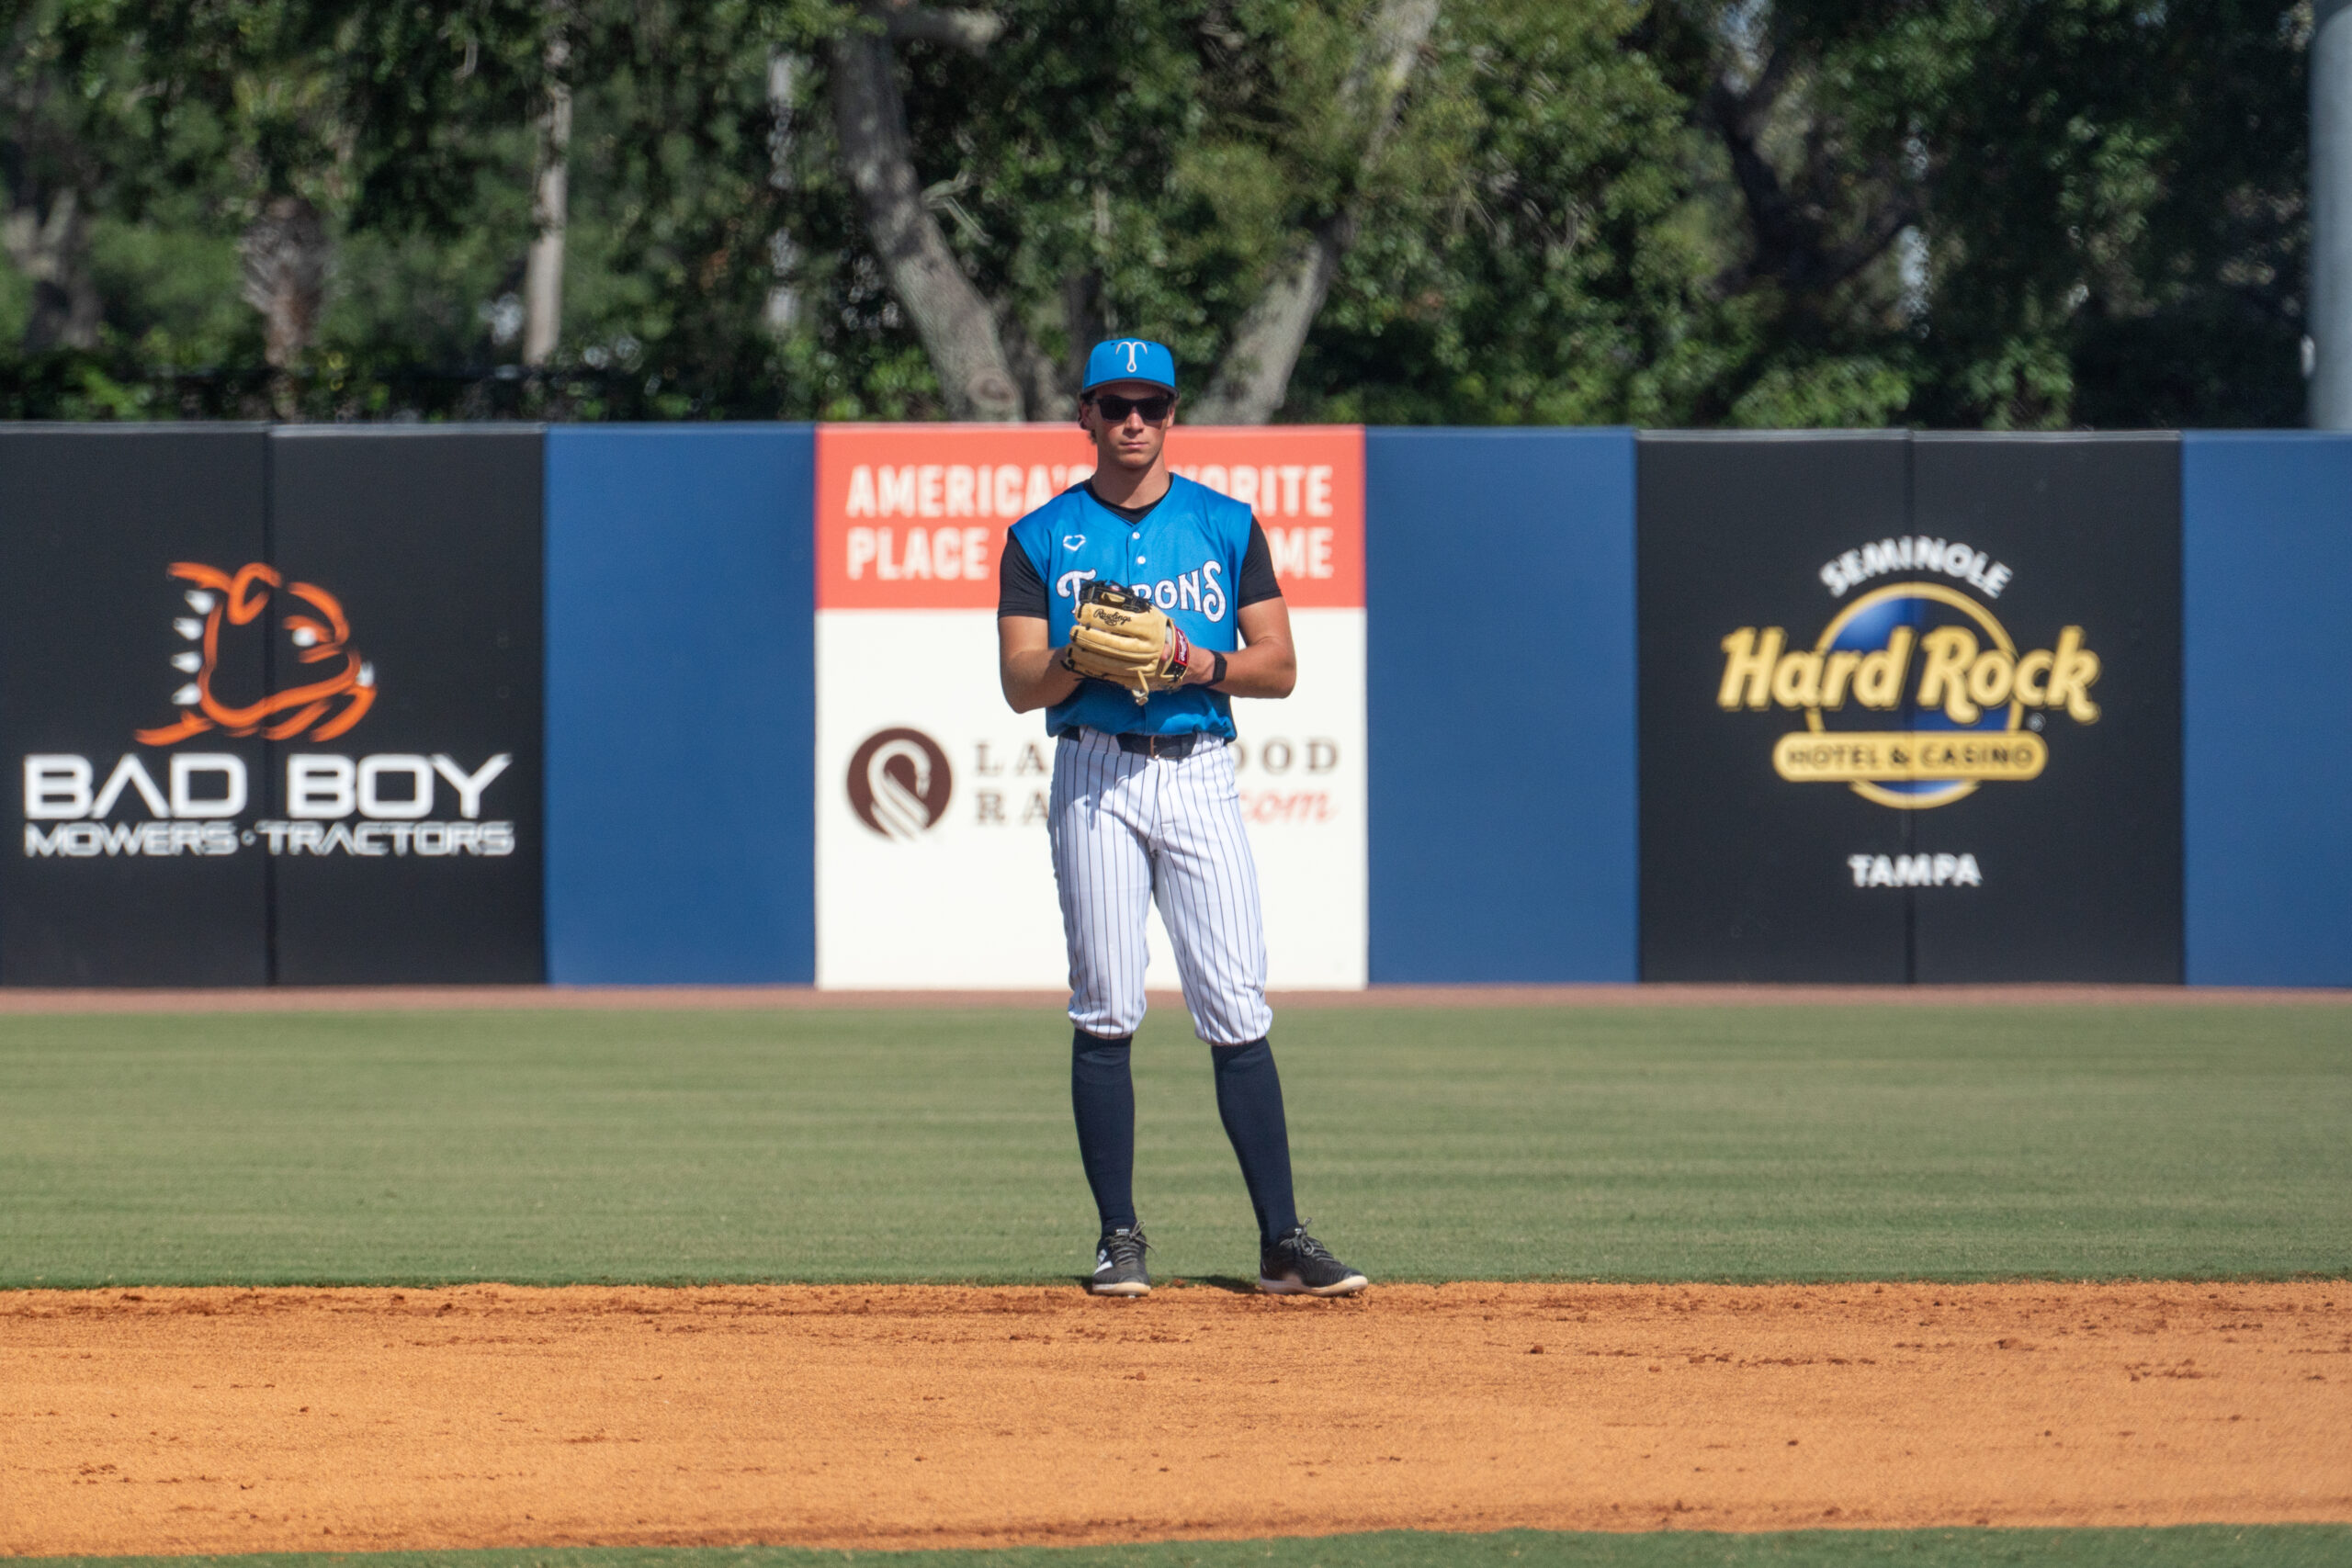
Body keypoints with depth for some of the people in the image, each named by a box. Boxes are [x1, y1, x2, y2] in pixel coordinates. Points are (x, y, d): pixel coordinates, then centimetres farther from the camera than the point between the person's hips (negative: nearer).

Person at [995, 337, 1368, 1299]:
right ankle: (1119, 1239, 3)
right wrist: (1078, 659, -18)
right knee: (1105, 1012, -3)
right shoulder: (1042, 537, 9)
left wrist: (1198, 663, -12)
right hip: (1095, 777, 0)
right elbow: (1019, 685, 2)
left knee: (1237, 1012, -6)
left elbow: (1279, 666, 6)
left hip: (1202, 774, 0)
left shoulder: (1226, 526, 11)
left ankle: (1283, 1241, -8)